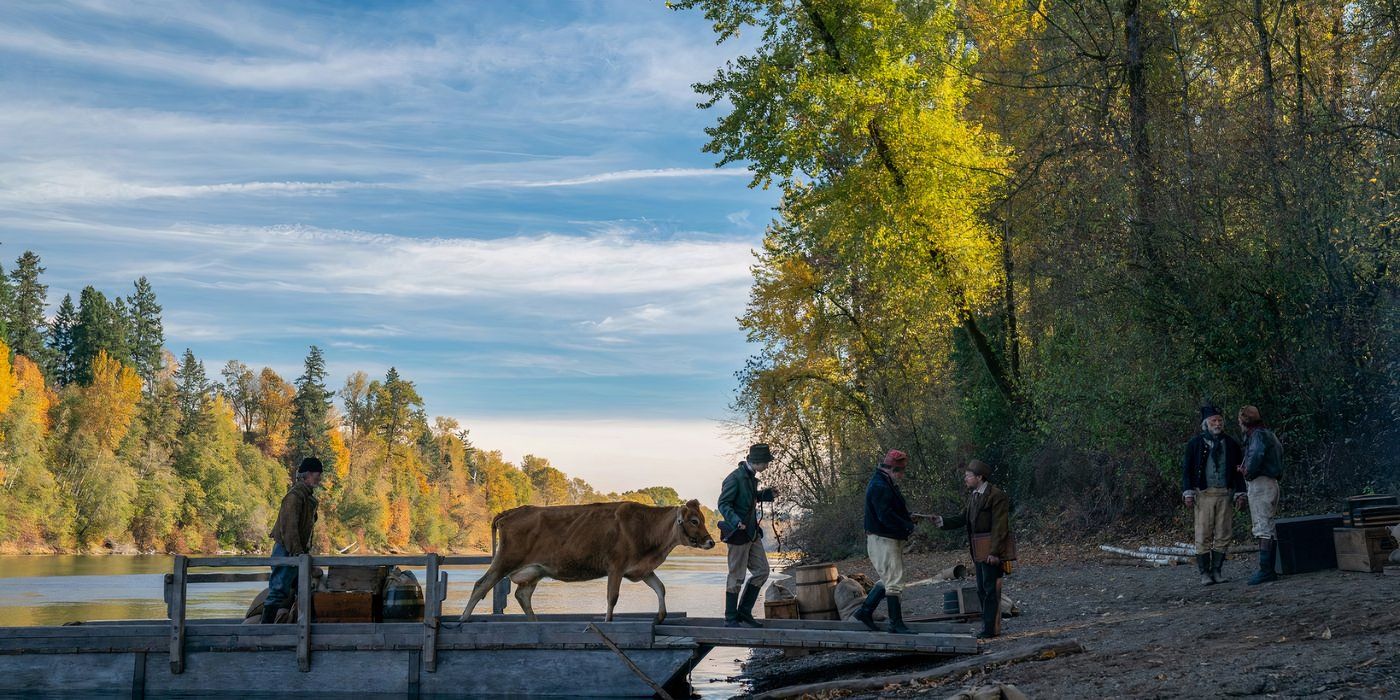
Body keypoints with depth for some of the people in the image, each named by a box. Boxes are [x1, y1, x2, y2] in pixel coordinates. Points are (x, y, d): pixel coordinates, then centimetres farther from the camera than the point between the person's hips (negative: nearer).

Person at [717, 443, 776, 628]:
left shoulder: (751, 477, 11)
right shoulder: (735, 478, -16)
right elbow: (723, 504, -19)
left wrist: (763, 495, 11)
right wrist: (736, 521, -32)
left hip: (752, 533, 9)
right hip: (738, 535, -9)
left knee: (762, 571, 9)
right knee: (736, 577, -2)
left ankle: (744, 613, 17)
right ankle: (730, 619, 8)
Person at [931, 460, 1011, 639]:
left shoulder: (996, 496, -14)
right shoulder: (973, 495, 14)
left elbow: (999, 527, -17)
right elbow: (964, 518, 11)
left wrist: (994, 552, -20)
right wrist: (943, 522, -3)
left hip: (991, 550, -9)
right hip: (979, 550, 9)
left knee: (991, 589, -6)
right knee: (982, 589, 13)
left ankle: (990, 628, -3)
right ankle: (988, 627, 20)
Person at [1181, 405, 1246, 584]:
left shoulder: (1231, 444, 11)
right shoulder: (1195, 443, 3)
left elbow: (1238, 470, 13)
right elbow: (1187, 469, 2)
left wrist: (1240, 493, 5)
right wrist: (1188, 493, -6)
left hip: (1225, 495, 3)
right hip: (1204, 494, -2)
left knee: (1223, 535, 2)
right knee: (1203, 535, -3)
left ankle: (1217, 570, 11)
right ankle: (1205, 573, 2)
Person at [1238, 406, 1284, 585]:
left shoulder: (1258, 435, -11)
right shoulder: (1268, 434, 19)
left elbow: (1257, 455, -30)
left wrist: (1248, 472, -12)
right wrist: (1247, 469, 12)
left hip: (1260, 483, -10)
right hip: (1271, 483, 10)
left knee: (1263, 528, -11)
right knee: (1269, 528, 11)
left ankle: (1265, 571, -14)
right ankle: (1270, 570, 14)